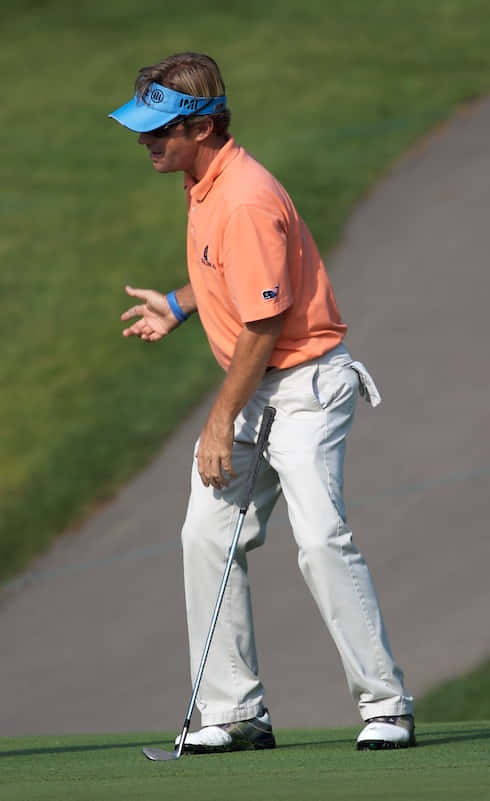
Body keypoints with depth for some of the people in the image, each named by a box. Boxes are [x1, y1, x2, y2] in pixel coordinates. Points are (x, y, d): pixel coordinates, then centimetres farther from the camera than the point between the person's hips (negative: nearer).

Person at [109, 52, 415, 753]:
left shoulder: (246, 201, -23)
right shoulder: (203, 184, 8)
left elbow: (263, 326, -22)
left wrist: (221, 424, -17)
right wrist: (179, 306, 17)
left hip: (305, 384, -10)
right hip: (256, 388, 10)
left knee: (320, 538, -19)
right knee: (208, 536, 4)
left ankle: (387, 707, -14)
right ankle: (237, 714, 9)